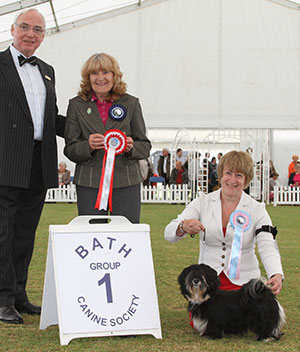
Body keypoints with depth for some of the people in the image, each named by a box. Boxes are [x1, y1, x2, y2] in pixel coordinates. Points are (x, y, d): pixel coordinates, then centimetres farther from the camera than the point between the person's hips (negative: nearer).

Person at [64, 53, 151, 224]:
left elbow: (145, 146, 10)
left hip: (126, 182, 0)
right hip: (89, 183, 0)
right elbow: (70, 149, 5)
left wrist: (131, 148, -12)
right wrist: (88, 146, -16)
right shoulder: (77, 105, 8)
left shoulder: (131, 103, 9)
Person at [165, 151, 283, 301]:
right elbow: (169, 233, -4)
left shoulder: (257, 210, 0)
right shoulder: (203, 202, 3)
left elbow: (268, 248, -12)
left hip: (243, 283, -1)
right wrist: (184, 226, -29)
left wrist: (277, 275, -33)